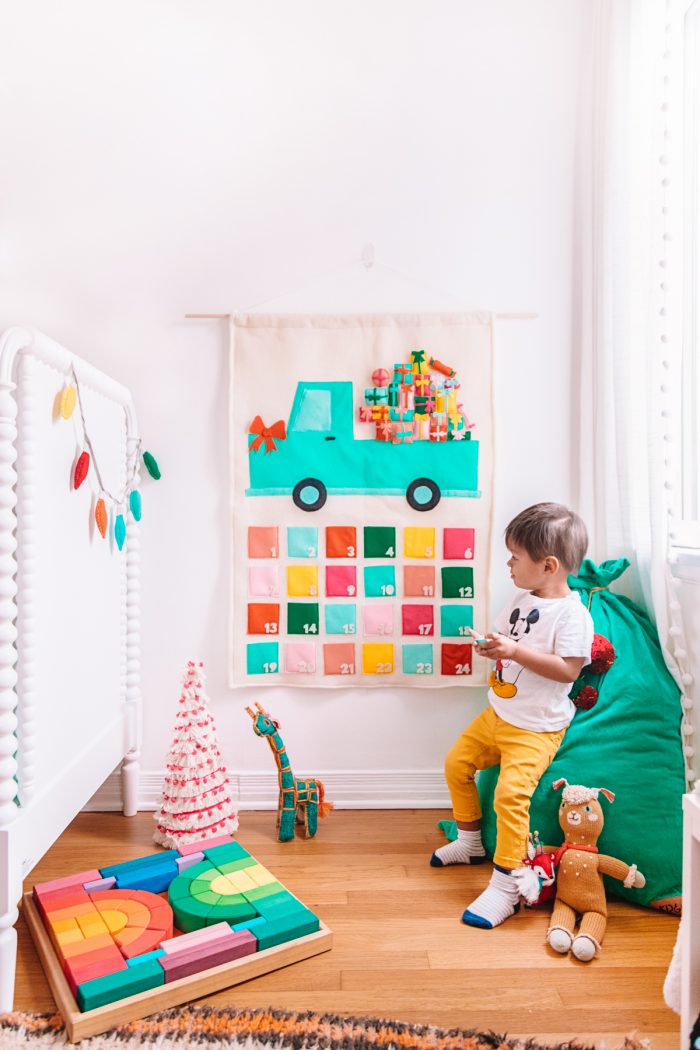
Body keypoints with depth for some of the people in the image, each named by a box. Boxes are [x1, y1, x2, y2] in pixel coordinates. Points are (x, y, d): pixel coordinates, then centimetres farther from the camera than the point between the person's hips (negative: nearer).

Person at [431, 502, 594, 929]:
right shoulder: (522, 598, 5)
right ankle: (470, 843, 35)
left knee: (510, 792, -20)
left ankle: (505, 887, -3)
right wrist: (490, 646, -5)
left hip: (535, 728, -9)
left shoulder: (572, 613, -20)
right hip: (498, 714, 9)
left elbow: (568, 670, -26)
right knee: (457, 763, 15)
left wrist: (516, 651, -31)